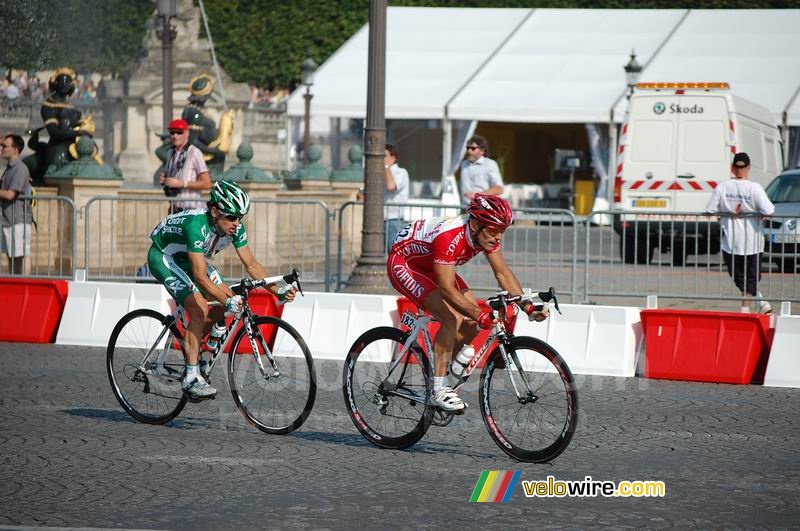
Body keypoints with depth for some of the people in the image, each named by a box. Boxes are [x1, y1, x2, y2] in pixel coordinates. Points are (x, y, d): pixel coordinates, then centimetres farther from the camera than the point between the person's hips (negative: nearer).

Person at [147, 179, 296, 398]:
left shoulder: (235, 227, -18)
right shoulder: (197, 225, -39)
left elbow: (251, 265, -11)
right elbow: (200, 277, -43)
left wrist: (277, 291, -23)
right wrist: (227, 301, -54)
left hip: (187, 257, 8)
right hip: (163, 256, -8)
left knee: (228, 300, -7)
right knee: (200, 309, -23)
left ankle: (192, 343, 13)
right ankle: (192, 378, -19)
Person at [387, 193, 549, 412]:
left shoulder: (486, 233, -16)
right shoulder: (450, 237, -39)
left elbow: (503, 273, -9)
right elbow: (447, 289, -39)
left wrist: (528, 307, -19)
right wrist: (479, 315, -47)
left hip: (430, 266, 8)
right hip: (403, 263, -8)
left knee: (471, 323, -4)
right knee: (452, 318, -24)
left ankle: (440, 368, 15)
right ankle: (439, 390, -17)